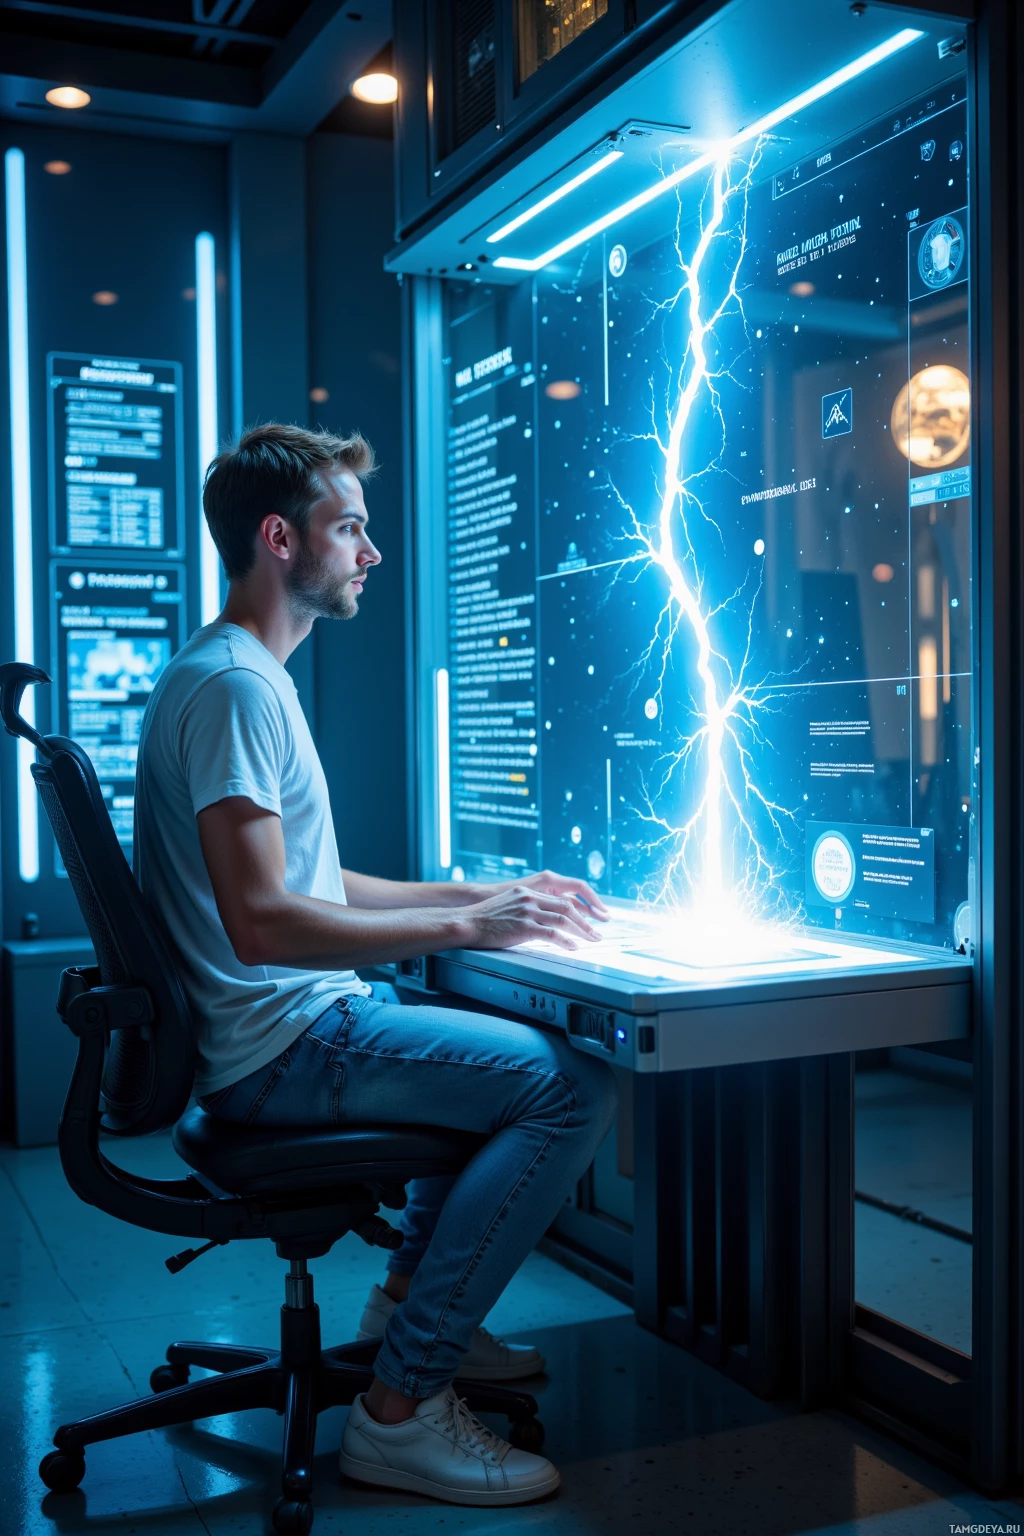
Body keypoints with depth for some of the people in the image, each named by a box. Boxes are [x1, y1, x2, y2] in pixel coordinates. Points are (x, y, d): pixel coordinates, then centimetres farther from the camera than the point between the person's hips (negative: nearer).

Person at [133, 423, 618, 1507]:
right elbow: (262, 921, -27)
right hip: (278, 1044, -11)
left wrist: (487, 892, 13)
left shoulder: (244, 675, 18)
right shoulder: (234, 686, -17)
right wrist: (467, 924, -21)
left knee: (524, 1042, 23)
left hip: (289, 1023, 11)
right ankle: (400, 1408, -11)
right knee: (573, 1087, -18)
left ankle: (409, 1304, 25)